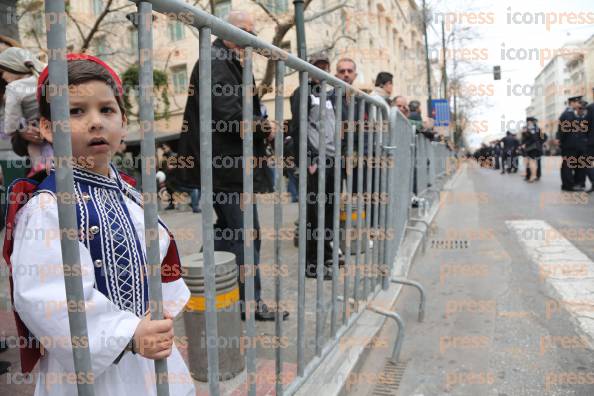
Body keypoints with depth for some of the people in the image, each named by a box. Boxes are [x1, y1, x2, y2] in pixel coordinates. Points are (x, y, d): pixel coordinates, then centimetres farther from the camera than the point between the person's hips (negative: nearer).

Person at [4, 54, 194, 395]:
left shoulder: (129, 195, 3)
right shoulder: (47, 207, -19)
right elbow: (47, 299, -25)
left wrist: (162, 313, 0)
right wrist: (128, 335, -26)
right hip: (89, 365, -6)